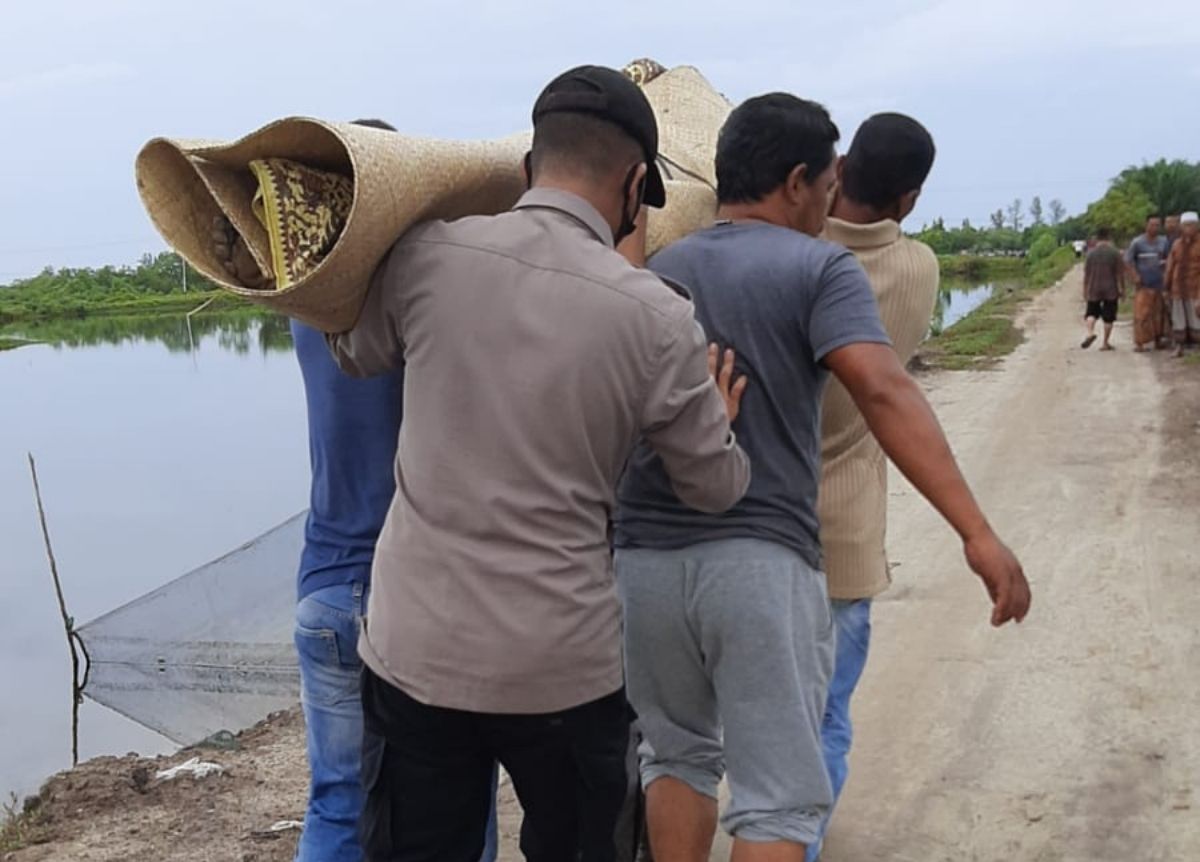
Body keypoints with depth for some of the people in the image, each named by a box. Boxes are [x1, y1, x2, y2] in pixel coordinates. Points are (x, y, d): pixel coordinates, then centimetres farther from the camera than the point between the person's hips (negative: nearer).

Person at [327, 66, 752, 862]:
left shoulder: (428, 258, -7)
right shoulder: (656, 316, -10)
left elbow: (353, 354, 15)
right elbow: (716, 488, 2)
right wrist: (721, 421, 23)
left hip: (415, 651, 2)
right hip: (563, 665, -1)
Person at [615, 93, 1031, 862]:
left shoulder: (656, 272, 13)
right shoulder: (820, 269, -2)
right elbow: (883, 391, -17)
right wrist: (978, 533, -22)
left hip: (646, 554, 5)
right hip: (762, 560, -5)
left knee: (678, 754, 25)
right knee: (778, 796, 4)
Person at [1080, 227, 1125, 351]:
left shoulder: (1091, 253, 0)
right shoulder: (1115, 253, -5)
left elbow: (1086, 275, 2)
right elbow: (1120, 274, -5)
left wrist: (1085, 292, 10)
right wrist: (1122, 290, 3)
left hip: (1093, 290, 1)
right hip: (1111, 290, -1)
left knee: (1091, 313, 12)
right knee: (1108, 317, 6)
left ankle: (1091, 332, -14)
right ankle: (1105, 343, 9)